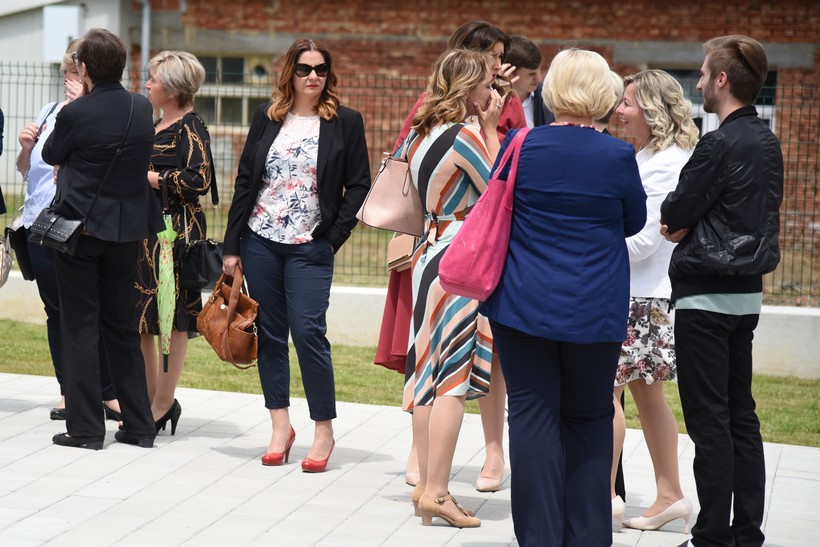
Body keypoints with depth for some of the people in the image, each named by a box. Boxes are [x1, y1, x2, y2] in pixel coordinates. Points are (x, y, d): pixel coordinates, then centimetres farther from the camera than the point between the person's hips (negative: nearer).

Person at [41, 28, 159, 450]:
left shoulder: (75, 113, -15)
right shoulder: (143, 109, -1)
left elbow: (51, 156, 2)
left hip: (79, 227, -4)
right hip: (127, 229, 5)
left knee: (80, 326, 2)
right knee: (122, 326, 12)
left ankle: (86, 427, 3)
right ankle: (138, 424, 14)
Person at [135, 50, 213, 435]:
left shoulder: (190, 128, -10)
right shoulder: (158, 127, 17)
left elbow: (198, 180, -20)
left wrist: (147, 177, -13)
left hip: (176, 228, -9)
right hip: (146, 229, 9)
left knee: (171, 315, -3)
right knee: (140, 316, 9)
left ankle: (164, 403, 4)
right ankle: (151, 399, 17)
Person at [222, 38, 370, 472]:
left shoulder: (345, 122, 0)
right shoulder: (266, 118, 7)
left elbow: (358, 185, 1)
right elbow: (245, 180, 8)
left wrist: (335, 237, -7)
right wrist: (232, 245, 4)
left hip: (310, 247, -3)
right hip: (260, 241, 3)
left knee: (308, 332, -11)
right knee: (270, 334, 6)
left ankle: (324, 431, 0)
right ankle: (280, 426, 15)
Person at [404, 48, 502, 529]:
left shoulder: (421, 135, 13)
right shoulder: (466, 135, -13)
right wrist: (492, 131, -3)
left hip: (430, 253, 9)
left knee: (430, 371, 9)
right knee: (455, 376, -7)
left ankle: (426, 483, 13)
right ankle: (436, 492, -7)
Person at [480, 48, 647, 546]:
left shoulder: (520, 145, -6)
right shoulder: (618, 156, -9)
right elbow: (635, 222, 7)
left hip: (524, 304, 0)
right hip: (594, 312, 0)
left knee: (533, 416, 4)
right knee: (589, 419, 12)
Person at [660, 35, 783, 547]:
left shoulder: (719, 145, -17)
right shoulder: (768, 143, 10)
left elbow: (672, 216, -13)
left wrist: (676, 219, 8)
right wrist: (688, 224, 1)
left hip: (707, 295, -9)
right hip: (747, 292, 9)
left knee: (709, 420, -4)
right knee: (741, 416, 12)